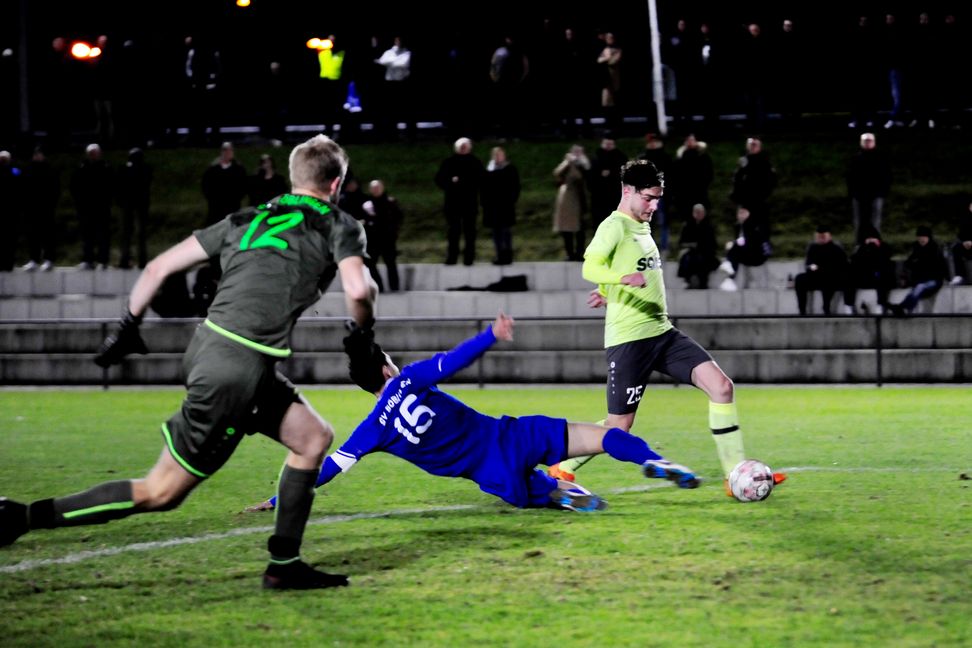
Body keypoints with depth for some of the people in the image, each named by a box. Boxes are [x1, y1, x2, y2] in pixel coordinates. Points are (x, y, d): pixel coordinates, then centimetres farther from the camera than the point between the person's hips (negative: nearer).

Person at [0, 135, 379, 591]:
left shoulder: (246, 220, 19)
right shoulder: (338, 226, 4)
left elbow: (160, 266, 16)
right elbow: (358, 290, -14)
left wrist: (128, 327, 25)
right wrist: (362, 335, 6)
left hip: (208, 348, 8)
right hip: (239, 370, -8)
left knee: (314, 438, 20)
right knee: (161, 492, -2)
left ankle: (284, 565, 19)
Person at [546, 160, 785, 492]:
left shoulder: (643, 227, 16)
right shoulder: (615, 226, -10)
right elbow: (590, 268, -29)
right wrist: (623, 278, -47)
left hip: (663, 332, 8)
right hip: (629, 339, -8)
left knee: (721, 386, -9)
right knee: (618, 426, -2)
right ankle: (561, 468, 21)